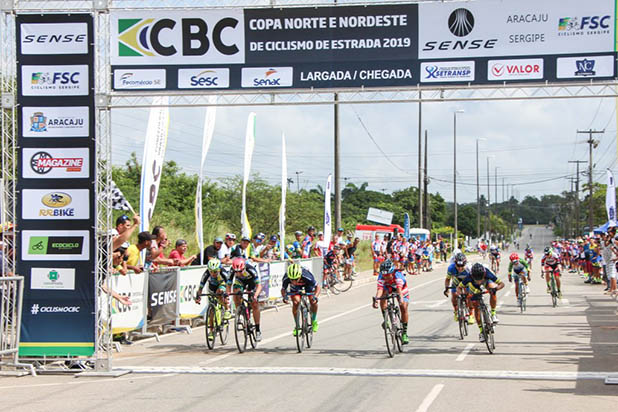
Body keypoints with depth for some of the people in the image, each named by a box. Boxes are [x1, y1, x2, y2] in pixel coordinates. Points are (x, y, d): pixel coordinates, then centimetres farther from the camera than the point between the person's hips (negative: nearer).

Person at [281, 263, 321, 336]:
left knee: (313, 302, -20)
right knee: (295, 303, -21)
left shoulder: (307, 276, -41)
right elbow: (283, 289, -17)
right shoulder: (286, 278, -35)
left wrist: (315, 296, -47)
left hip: (308, 286, -1)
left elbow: (318, 287, -29)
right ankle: (297, 326, -5)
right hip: (295, 289, 1)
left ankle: (314, 320, 8)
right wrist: (284, 297, -39)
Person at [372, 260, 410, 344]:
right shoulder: (381, 276, -33)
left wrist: (401, 298, -72)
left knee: (404, 308, -19)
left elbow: (399, 288, -55)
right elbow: (380, 289, -45)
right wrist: (375, 299, -62)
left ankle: (404, 333, -6)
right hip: (388, 289, 3)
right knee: (383, 293, -29)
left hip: (402, 291, -3)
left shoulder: (397, 274, -40)